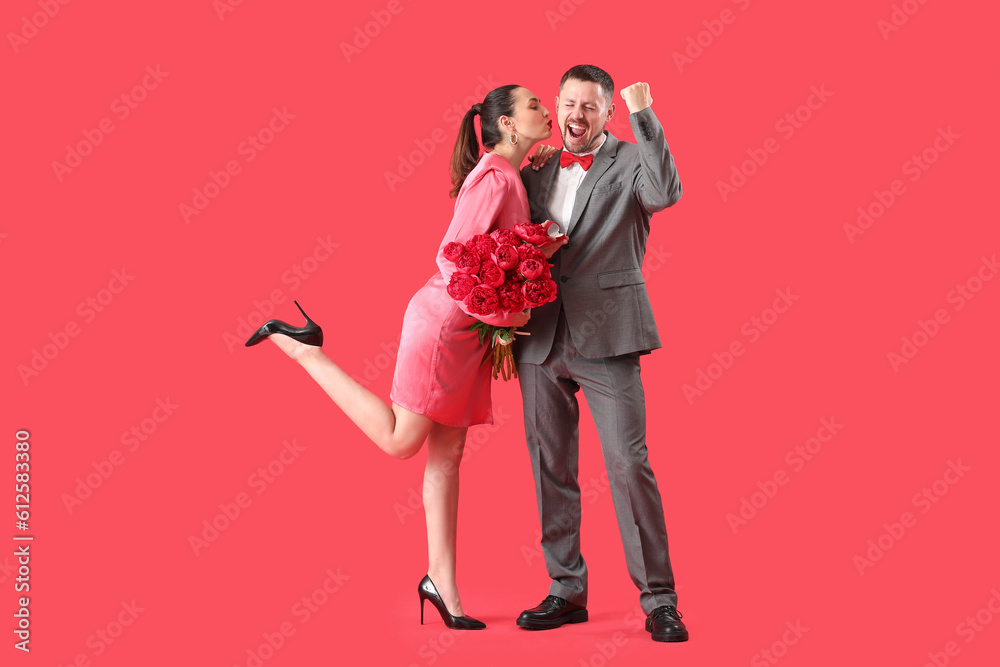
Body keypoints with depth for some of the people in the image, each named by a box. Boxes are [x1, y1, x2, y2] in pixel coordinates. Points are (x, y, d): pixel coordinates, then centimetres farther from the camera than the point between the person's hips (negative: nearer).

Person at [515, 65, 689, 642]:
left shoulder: (631, 162, 2)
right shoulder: (535, 173, 15)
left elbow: (668, 193, -20)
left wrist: (643, 116, -18)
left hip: (606, 336, -5)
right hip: (540, 339, 5)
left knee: (630, 465, -7)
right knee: (551, 469, 9)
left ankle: (659, 599, 3)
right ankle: (566, 590, 21)